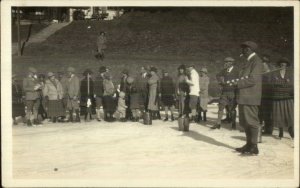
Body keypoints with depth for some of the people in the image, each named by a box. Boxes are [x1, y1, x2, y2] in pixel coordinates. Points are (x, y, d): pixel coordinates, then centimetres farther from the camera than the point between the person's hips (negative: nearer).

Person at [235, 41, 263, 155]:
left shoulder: (256, 61, -11)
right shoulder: (248, 61, 19)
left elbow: (253, 80, -19)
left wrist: (238, 83, -11)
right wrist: (239, 83, 6)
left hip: (250, 98, -10)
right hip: (244, 97, 10)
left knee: (252, 121, -4)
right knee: (245, 122, 14)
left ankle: (254, 147, 3)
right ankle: (249, 145, 23)